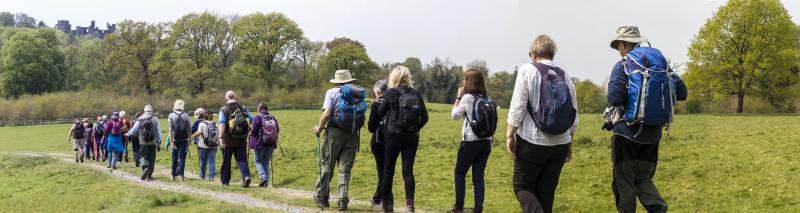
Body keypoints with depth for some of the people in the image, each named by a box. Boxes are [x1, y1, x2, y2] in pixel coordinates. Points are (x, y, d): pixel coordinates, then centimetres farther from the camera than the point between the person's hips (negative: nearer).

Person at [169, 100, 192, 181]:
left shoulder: (171, 115, -3)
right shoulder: (186, 115, -2)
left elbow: (171, 129, -7)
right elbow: (189, 129, 0)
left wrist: (171, 141, -7)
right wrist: (189, 140, 8)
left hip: (175, 139, 1)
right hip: (184, 139, 0)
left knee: (174, 157, 13)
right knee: (182, 156, 2)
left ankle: (173, 175, 23)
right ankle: (181, 174, -5)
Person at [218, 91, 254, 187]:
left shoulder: (223, 109, -5)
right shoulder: (243, 108, 5)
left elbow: (222, 124, -16)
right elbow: (252, 121, 7)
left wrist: (220, 137, -21)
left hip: (228, 140, -2)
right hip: (241, 140, 2)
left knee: (226, 161, 11)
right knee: (241, 160, 3)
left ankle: (225, 181, 21)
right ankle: (246, 176, -20)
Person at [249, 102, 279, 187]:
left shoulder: (258, 117, -11)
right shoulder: (272, 118, 3)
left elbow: (254, 131, -13)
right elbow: (277, 131, 5)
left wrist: (251, 132, 9)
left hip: (260, 142, -4)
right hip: (271, 144, 4)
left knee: (257, 160, 13)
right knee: (266, 162, 14)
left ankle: (263, 177, -10)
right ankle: (266, 183, 8)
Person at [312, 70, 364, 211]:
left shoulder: (332, 92, -1)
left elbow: (327, 113, -14)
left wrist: (319, 128, 0)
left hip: (334, 132, -3)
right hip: (352, 135, 3)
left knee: (326, 165, 9)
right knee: (345, 168, 5)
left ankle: (321, 196, 21)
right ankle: (342, 200, -3)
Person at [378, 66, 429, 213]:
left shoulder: (391, 93, -5)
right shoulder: (416, 94, 3)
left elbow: (381, 112, 6)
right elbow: (424, 117, 3)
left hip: (393, 135, -2)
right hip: (411, 137, 2)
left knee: (388, 171, 9)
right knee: (408, 170, 3)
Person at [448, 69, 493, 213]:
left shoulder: (467, 98, -10)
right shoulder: (487, 99, 7)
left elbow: (455, 116, 2)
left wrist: (458, 97, 7)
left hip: (470, 141, -5)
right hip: (486, 141, 5)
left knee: (459, 173, 11)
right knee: (478, 176, 8)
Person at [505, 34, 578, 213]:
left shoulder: (527, 70, -5)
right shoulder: (565, 76, 10)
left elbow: (518, 107, -11)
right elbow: (573, 115, 13)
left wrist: (510, 135, -4)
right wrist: (569, 143, 21)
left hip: (532, 141, -5)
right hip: (560, 144, 5)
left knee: (522, 186, 6)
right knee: (547, 191, 13)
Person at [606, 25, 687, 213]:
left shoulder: (622, 67, -10)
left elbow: (615, 99, -22)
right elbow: (682, 93, 8)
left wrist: (609, 90, 0)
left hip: (627, 133, -6)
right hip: (652, 134, 6)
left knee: (624, 183, 4)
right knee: (643, 179, 14)